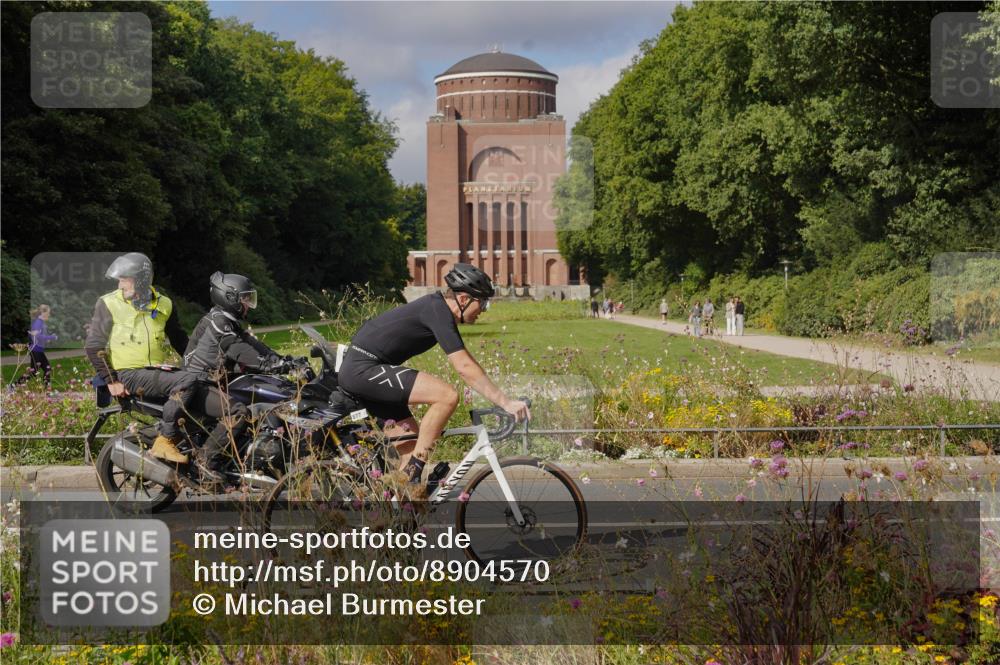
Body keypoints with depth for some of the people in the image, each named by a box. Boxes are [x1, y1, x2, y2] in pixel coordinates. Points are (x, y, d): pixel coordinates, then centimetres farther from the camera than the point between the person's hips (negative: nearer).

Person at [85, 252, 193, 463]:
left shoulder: (163, 304, 13)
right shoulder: (109, 304, -2)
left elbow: (179, 339, 23)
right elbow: (93, 345, -5)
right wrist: (111, 381, -12)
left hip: (158, 370, 6)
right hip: (129, 374, -6)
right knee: (187, 381, -27)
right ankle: (165, 441, -26)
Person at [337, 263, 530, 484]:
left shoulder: (438, 307, 14)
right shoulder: (438, 312, -17)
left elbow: (466, 363, 22)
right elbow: (465, 368, -23)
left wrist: (502, 399, 20)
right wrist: (505, 402, -22)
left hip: (356, 371, 11)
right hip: (364, 369, -11)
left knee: (412, 439, 12)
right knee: (447, 395, -20)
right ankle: (413, 472, -13)